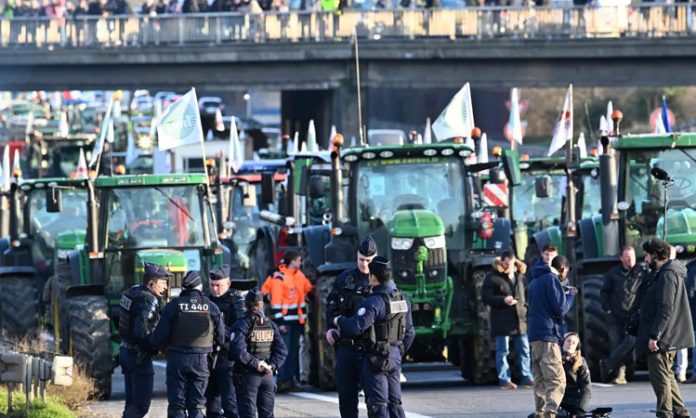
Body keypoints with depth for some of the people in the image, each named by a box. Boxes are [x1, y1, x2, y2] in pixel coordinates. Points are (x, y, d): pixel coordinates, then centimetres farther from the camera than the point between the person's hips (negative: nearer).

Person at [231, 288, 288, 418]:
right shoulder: (271, 325, 7)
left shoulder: (242, 325, -9)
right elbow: (282, 350, 3)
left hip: (248, 375, -5)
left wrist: (255, 363, -12)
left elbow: (239, 352, -20)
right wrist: (272, 366, -3)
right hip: (268, 376, 5)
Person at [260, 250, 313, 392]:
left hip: (297, 320, 8)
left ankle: (290, 379, 15)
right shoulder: (279, 278, -13)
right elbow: (276, 301, -15)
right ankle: (282, 381, -10)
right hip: (285, 320, -8)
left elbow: (307, 289, 25)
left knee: (294, 350, 9)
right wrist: (279, 322, -18)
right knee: (284, 350, -11)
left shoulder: (299, 275, 11)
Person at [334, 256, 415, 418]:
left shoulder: (374, 302, -18)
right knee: (394, 403, 12)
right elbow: (409, 332, 15)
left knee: (377, 404, -4)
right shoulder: (401, 300, 8)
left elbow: (357, 326, -27)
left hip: (377, 358, -7)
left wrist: (339, 321, -7)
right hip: (395, 357, 7)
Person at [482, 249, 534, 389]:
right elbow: (485, 297, -9)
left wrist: (525, 308, 8)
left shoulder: (519, 276, 13)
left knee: (524, 349, 5)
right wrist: (503, 300, -21)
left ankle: (527, 377, 12)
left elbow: (525, 295, 24)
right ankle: (504, 379, 4)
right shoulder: (493, 277, -5)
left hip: (520, 319, 5)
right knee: (503, 351, 0)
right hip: (502, 321, -5)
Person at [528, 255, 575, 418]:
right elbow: (561, 308, -12)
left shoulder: (536, 281, 19)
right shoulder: (552, 279, -8)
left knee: (540, 379, 12)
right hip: (548, 334, -9)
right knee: (557, 380, -13)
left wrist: (564, 293, 20)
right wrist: (571, 295, 5)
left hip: (534, 334, 9)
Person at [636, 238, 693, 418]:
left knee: (660, 376, -7)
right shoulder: (660, 274, 16)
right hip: (669, 338, 11)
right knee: (666, 375, 17)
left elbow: (665, 308, -22)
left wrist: (654, 335, -23)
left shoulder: (667, 275, -16)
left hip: (661, 339, -11)